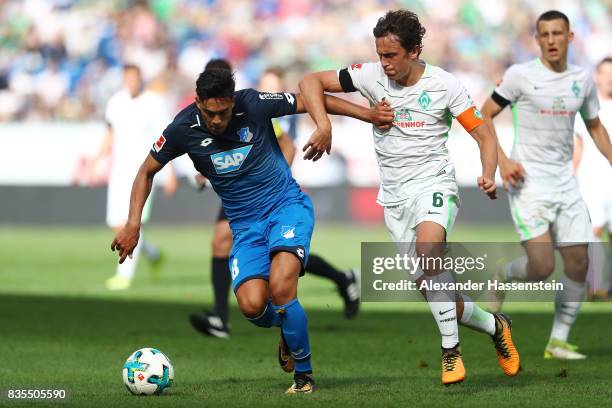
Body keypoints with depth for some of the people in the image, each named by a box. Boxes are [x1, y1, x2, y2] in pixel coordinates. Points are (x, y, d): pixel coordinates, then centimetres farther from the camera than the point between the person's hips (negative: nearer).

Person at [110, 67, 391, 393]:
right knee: (251, 305, -20)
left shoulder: (254, 104, -15)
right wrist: (133, 225, -6)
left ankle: (304, 375, -6)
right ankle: (289, 325, 18)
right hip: (245, 224, 3)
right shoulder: (184, 129, -10)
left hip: (286, 206, -2)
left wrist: (367, 113, -6)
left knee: (280, 288, -27)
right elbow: (147, 172, 3)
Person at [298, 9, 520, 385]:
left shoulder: (444, 85, -7)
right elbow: (311, 82, 0)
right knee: (435, 292, 2)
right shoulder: (372, 76, -2)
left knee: (428, 249, -35)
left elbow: (484, 134, -2)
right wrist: (323, 124, -16)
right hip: (394, 195, 4)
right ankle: (495, 326, 27)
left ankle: (451, 349, -26)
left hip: (434, 183, -4)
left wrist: (489, 176, -20)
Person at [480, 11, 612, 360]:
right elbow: (485, 116, -1)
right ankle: (503, 276, 18)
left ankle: (558, 341, 12)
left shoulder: (583, 79, 8)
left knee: (578, 263, 0)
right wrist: (502, 160, -13)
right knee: (542, 267, -16)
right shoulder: (520, 75, -7)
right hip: (528, 182, -5)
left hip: (565, 181, 5)